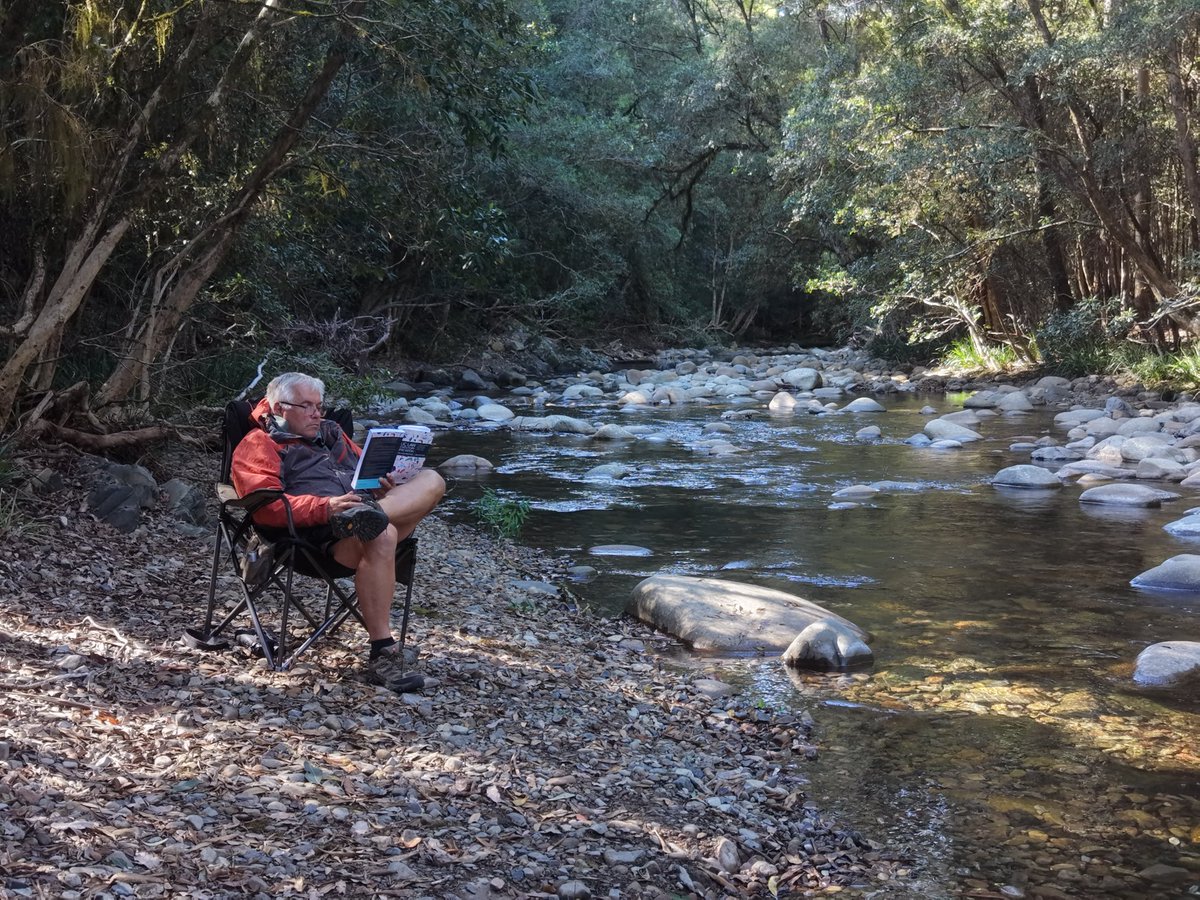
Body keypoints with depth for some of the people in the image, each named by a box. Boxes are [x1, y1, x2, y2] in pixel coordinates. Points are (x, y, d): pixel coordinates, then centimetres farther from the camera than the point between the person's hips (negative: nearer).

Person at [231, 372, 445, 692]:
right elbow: (266, 506, -7)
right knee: (380, 535, -38)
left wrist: (384, 484, 8)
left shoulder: (330, 432, 33)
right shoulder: (258, 446, 10)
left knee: (431, 480, -14)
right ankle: (382, 654, -39)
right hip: (321, 532, -7)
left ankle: (369, 516, -42)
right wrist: (325, 507, -23)